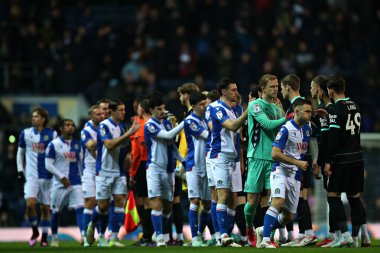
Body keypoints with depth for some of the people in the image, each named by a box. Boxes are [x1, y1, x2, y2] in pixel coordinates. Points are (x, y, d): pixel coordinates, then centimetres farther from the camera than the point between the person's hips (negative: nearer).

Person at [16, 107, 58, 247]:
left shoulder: (52, 134, 0)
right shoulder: (26, 133, 5)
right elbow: (20, 153, 13)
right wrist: (20, 170, 4)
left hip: (47, 176, 0)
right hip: (31, 176, 0)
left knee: (46, 207, 4)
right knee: (30, 203, -17)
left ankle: (44, 237, 15)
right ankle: (34, 231, 4)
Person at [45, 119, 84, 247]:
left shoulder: (77, 144, 10)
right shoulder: (54, 145, -4)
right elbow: (48, 165, -7)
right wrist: (62, 177, -14)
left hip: (75, 183, 3)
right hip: (59, 184, -3)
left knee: (80, 208, -15)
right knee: (56, 211, 8)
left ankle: (83, 235, -24)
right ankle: (54, 238, 25)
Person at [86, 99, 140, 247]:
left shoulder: (120, 127, 12)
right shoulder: (104, 126, -11)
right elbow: (109, 144, -24)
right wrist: (128, 134, -28)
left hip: (118, 171, 6)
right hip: (104, 171, -6)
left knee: (120, 201, -6)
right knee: (103, 206, -2)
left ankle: (114, 238, -6)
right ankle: (92, 226, 29)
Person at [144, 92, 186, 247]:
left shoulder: (167, 122, 12)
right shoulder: (150, 125, -10)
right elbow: (168, 135, -22)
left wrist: (182, 160, 16)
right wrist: (184, 123, -24)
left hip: (168, 169, 7)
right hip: (154, 168, -7)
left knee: (167, 204, 8)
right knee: (156, 203, -14)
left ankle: (159, 233, 23)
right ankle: (159, 237, -16)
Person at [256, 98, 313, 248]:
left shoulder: (308, 129, 10)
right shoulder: (286, 129, -14)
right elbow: (275, 154, -19)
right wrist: (298, 162, -21)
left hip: (296, 176, 7)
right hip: (281, 172, -7)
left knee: (289, 216, 8)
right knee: (278, 202, -29)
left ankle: (262, 231, 31)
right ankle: (265, 240, -30)